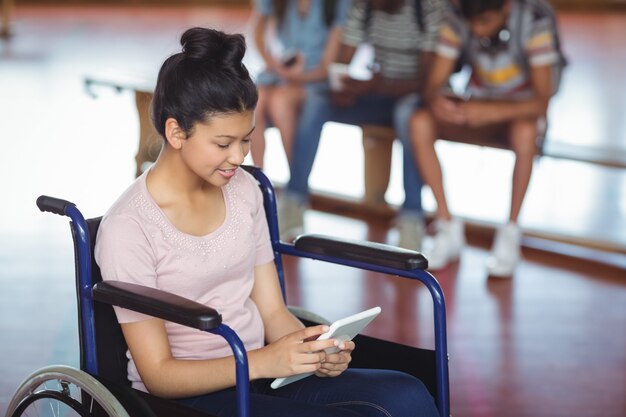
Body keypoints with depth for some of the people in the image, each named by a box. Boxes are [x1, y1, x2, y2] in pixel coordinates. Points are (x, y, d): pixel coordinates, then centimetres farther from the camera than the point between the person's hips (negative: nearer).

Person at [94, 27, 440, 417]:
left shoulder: (243, 190, 6)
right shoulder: (127, 228, -14)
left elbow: (273, 311, 9)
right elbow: (157, 373, -13)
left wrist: (314, 352, -13)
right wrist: (264, 361, -26)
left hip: (262, 375, 6)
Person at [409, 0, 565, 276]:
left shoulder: (534, 23, -23)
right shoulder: (458, 23, -14)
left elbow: (542, 101, -29)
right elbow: (434, 84, -14)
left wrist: (492, 111, -45)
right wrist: (436, 100, -39)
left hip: (521, 110, -4)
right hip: (478, 108, 4)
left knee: (524, 132, -39)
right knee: (420, 123, -24)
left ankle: (511, 234, -23)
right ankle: (447, 226, -17)